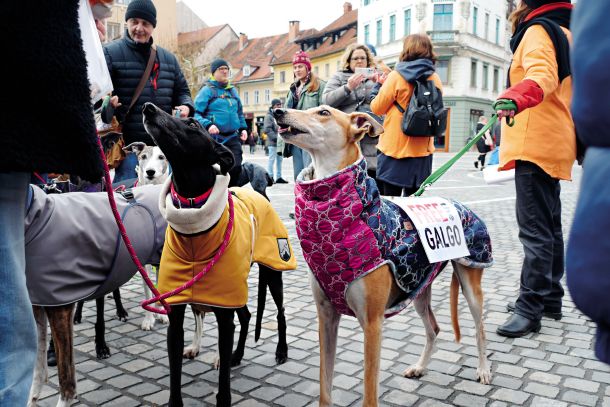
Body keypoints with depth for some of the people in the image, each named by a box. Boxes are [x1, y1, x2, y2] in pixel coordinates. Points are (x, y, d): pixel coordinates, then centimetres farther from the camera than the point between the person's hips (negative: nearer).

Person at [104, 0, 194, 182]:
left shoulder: (168, 58, 16)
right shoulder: (110, 52, 1)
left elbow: (181, 90, 23)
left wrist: (186, 106, 0)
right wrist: (106, 100, -30)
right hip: (128, 144, -5)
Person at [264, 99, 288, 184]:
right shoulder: (269, 116, -6)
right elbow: (267, 129, -13)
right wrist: (275, 138, -18)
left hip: (280, 142, 7)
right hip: (273, 142, -7)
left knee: (279, 160, 10)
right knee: (272, 159, -5)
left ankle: (279, 177, 17)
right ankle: (270, 177, 1)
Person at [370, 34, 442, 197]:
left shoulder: (396, 76, -9)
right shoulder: (435, 79, 4)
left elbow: (377, 108, -3)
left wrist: (379, 85, 13)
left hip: (394, 147, -4)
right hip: (422, 150, 4)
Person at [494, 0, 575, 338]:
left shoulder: (539, 29, -6)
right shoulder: (567, 33, 23)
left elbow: (543, 74, -27)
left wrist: (518, 96, -45)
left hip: (535, 144, -10)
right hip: (554, 145, 10)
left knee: (535, 229, -11)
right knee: (549, 225, 14)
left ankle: (530, 309, -9)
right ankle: (550, 298, 22)